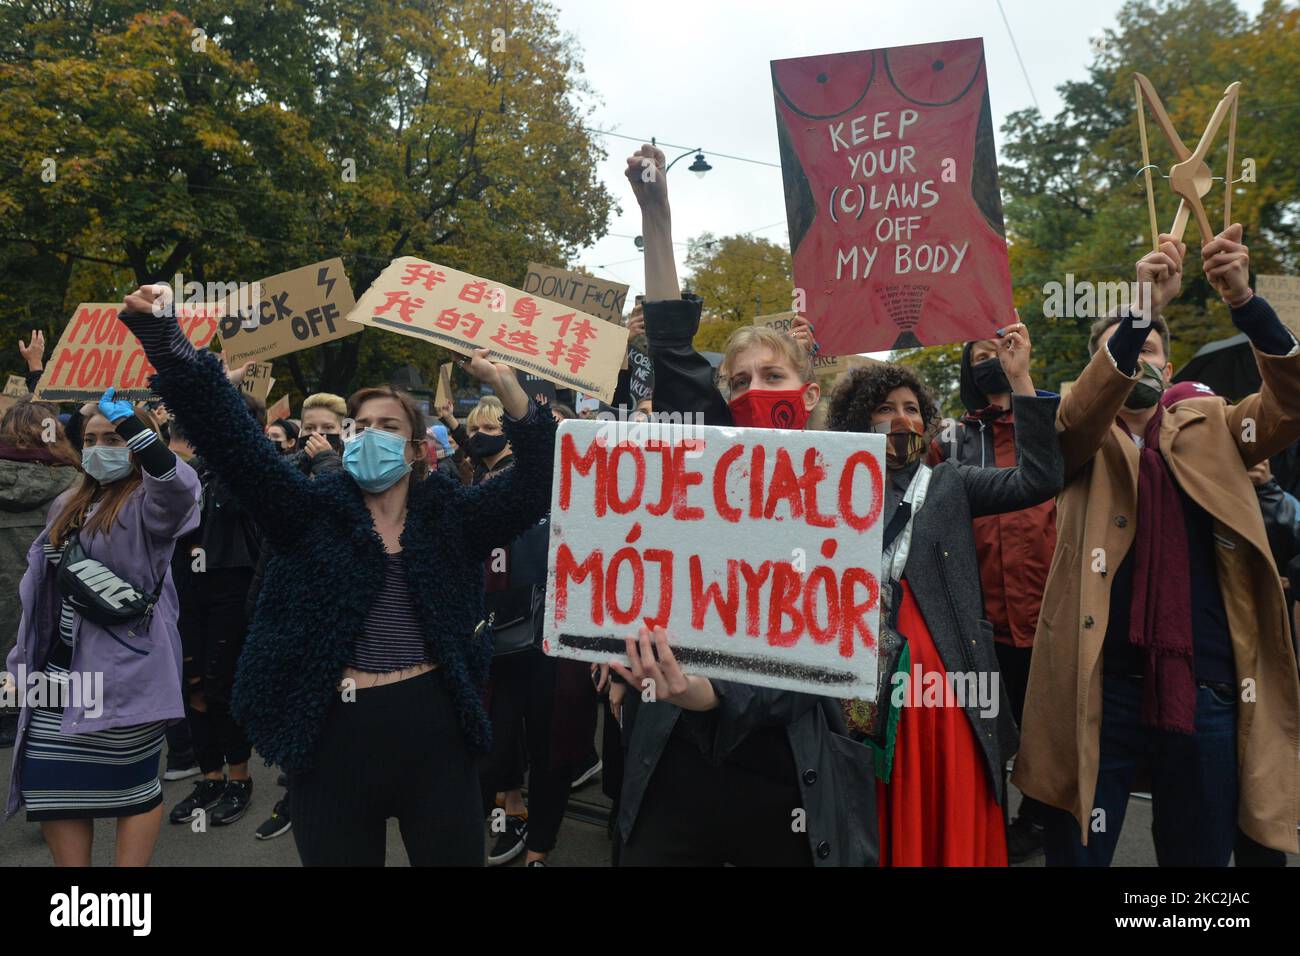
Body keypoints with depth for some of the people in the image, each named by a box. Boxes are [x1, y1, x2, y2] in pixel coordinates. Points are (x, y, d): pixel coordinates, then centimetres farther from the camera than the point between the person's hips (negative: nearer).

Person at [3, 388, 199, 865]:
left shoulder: (147, 503, -9)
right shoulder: (68, 506, 14)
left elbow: (179, 483, -35)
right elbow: (39, 585, 21)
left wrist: (128, 418, -34)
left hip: (123, 673, -7)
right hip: (59, 671, 8)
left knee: (132, 783, 4)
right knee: (49, 786, 11)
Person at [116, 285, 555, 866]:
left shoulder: (452, 517, 3)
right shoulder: (314, 512, 2)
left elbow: (536, 485, -8)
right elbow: (229, 437, -7)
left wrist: (508, 390, -21)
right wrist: (165, 337, -18)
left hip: (433, 731, 0)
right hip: (332, 735, 0)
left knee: (453, 857, 11)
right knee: (338, 857, 14)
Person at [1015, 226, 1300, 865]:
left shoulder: (1209, 427, 12)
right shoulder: (1085, 440, 6)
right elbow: (1080, 415, -16)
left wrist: (1243, 301, -18)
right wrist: (1141, 309, -26)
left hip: (1207, 690, 2)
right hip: (1103, 689, -2)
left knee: (1198, 853, 15)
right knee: (1078, 853, 6)